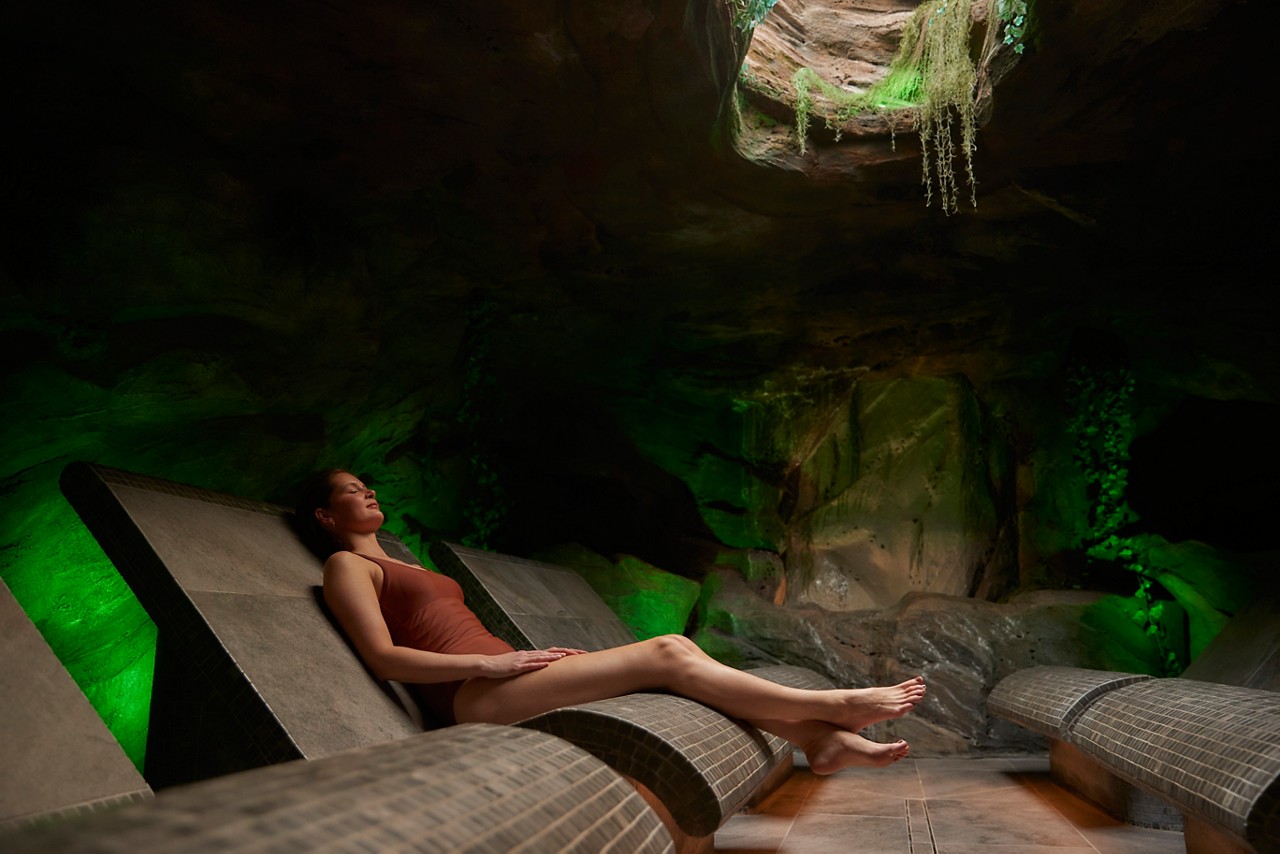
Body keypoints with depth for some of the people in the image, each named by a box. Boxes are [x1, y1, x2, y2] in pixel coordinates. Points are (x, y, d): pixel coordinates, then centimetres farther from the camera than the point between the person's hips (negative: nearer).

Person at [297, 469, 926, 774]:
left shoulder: (402, 570, 30)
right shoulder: (345, 565, 5)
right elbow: (385, 658, -9)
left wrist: (534, 655, 9)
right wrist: (492, 660, -16)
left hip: (503, 680, 8)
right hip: (477, 698, -8)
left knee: (675, 646, -6)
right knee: (667, 657, -16)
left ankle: (822, 740, -6)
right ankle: (836, 705, -6)